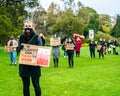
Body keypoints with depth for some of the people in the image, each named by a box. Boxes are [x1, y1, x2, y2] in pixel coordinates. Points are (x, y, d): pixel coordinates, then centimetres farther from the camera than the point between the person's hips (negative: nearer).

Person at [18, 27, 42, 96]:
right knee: (25, 84, 9)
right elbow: (19, 49, 13)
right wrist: (20, 48, -11)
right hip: (24, 65, 3)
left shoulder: (37, 37, -1)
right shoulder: (21, 37, 8)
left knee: (36, 84, 0)